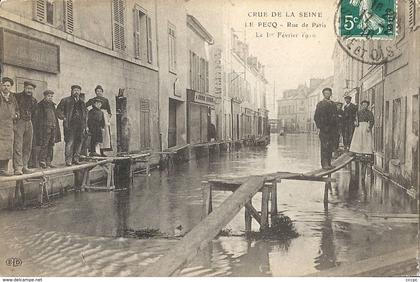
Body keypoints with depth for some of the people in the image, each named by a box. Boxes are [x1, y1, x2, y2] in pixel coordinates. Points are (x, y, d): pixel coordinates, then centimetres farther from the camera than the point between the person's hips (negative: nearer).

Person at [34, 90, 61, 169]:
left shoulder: (52, 105, 19)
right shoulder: (40, 105, -2)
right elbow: (38, 118, -7)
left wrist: (56, 127, 16)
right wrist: (39, 129, -14)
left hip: (53, 127, 7)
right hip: (45, 127, -7)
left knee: (51, 145, 8)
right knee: (44, 145, -8)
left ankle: (49, 161, 15)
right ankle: (42, 161, -2)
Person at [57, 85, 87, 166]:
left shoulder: (82, 102, 21)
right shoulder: (65, 100, 7)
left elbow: (86, 112, 28)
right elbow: (58, 110, 4)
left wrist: (84, 123, 17)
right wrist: (64, 118, -7)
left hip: (80, 125, 5)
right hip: (70, 124, -5)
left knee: (78, 142, 4)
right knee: (69, 142, -10)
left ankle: (76, 159, 12)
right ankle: (68, 160, -8)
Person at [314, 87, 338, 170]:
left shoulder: (333, 104, 17)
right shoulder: (320, 104, 2)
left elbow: (335, 117, 19)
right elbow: (316, 117, -2)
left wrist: (335, 128, 10)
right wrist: (321, 127, -10)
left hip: (332, 128, 5)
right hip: (324, 129, -5)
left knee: (330, 147, 4)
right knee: (325, 147, -9)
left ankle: (328, 163, 9)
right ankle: (324, 164, -8)